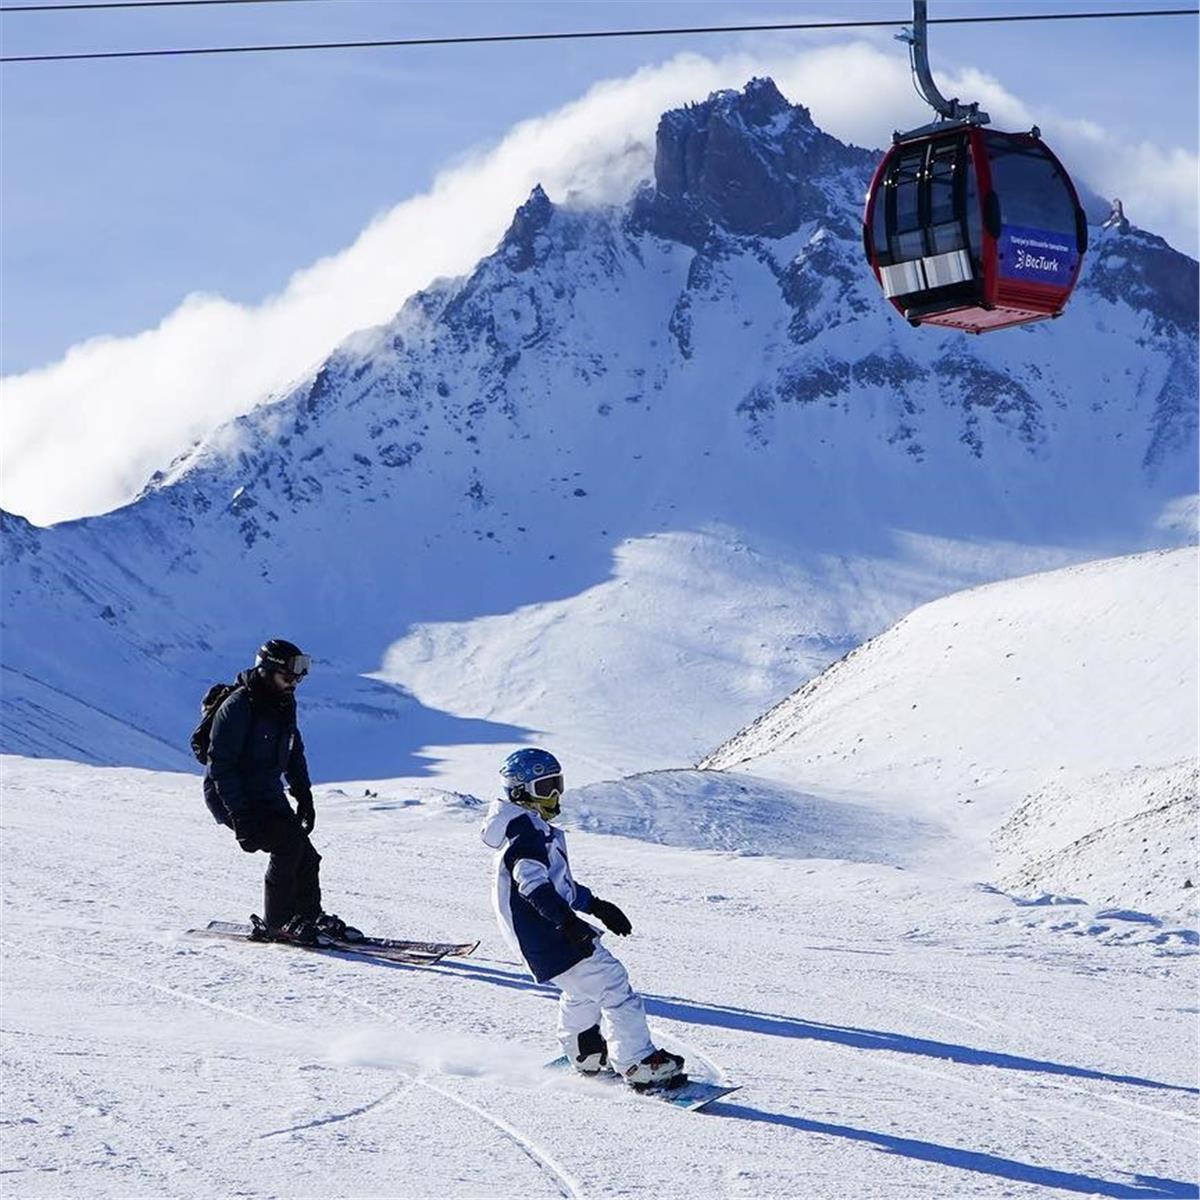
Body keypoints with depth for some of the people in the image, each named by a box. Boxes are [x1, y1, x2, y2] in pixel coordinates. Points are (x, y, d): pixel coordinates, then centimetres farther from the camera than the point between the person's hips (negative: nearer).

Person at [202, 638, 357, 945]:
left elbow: (294, 753, 21)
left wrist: (304, 796, 14)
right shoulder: (238, 707, -20)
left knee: (305, 855, 1)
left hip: (269, 795, 8)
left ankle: (309, 916, 17)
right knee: (288, 844, -21)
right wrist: (240, 816, -26)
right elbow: (221, 765, -22)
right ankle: (274, 925, -14)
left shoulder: (284, 704, 6)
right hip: (232, 796, -8)